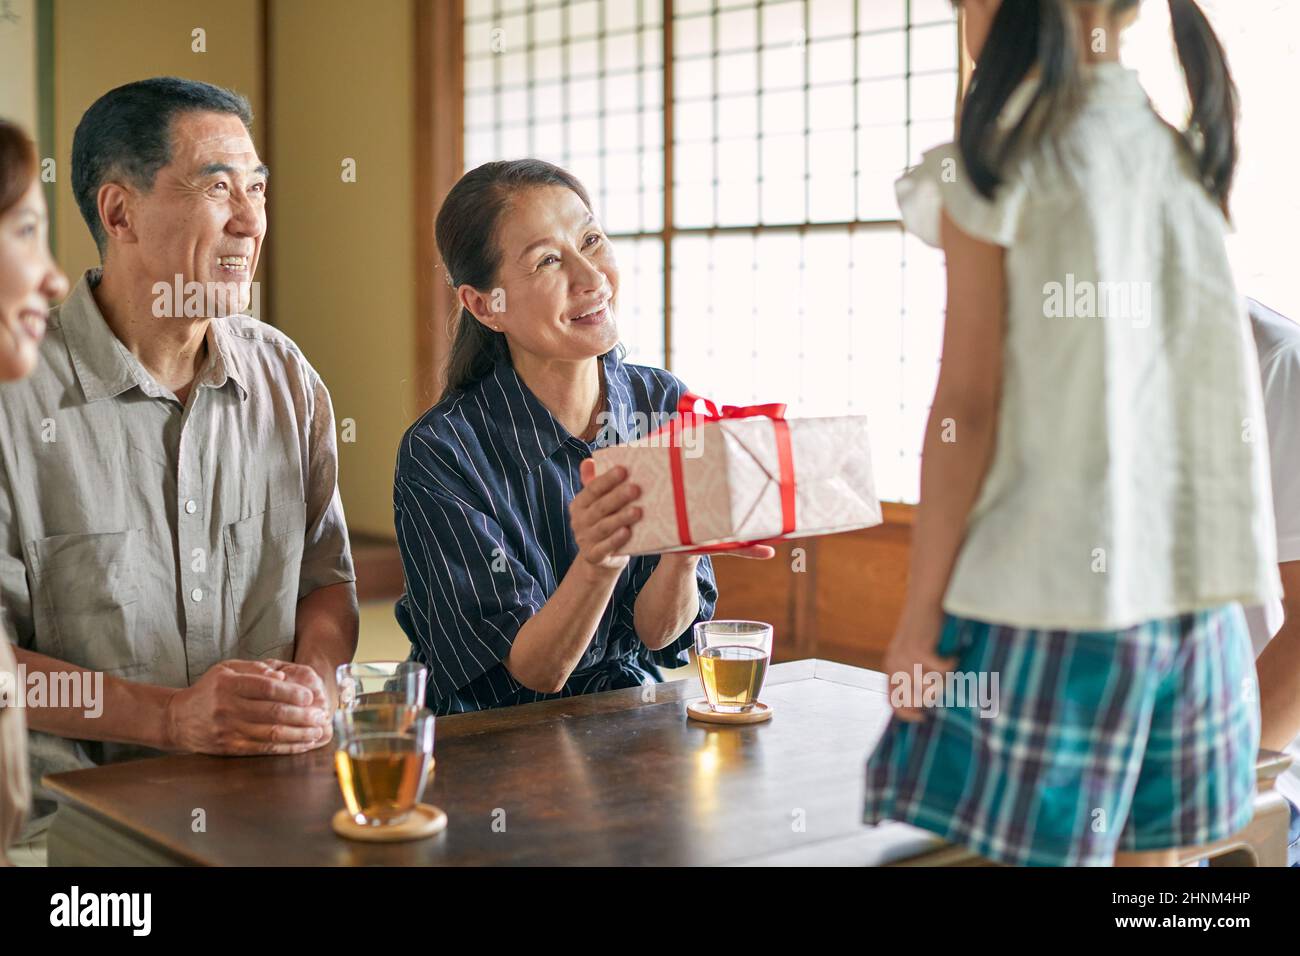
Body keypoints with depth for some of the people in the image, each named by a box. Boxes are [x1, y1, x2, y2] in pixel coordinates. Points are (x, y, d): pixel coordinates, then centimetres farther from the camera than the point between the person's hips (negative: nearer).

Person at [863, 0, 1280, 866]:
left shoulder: (1001, 163, -6)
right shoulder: (1193, 160, 10)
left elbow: (968, 403, -9)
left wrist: (920, 608, -5)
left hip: (1052, 586, -6)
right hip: (1194, 587, 6)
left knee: (1037, 848, 2)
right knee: (1153, 852, 12)